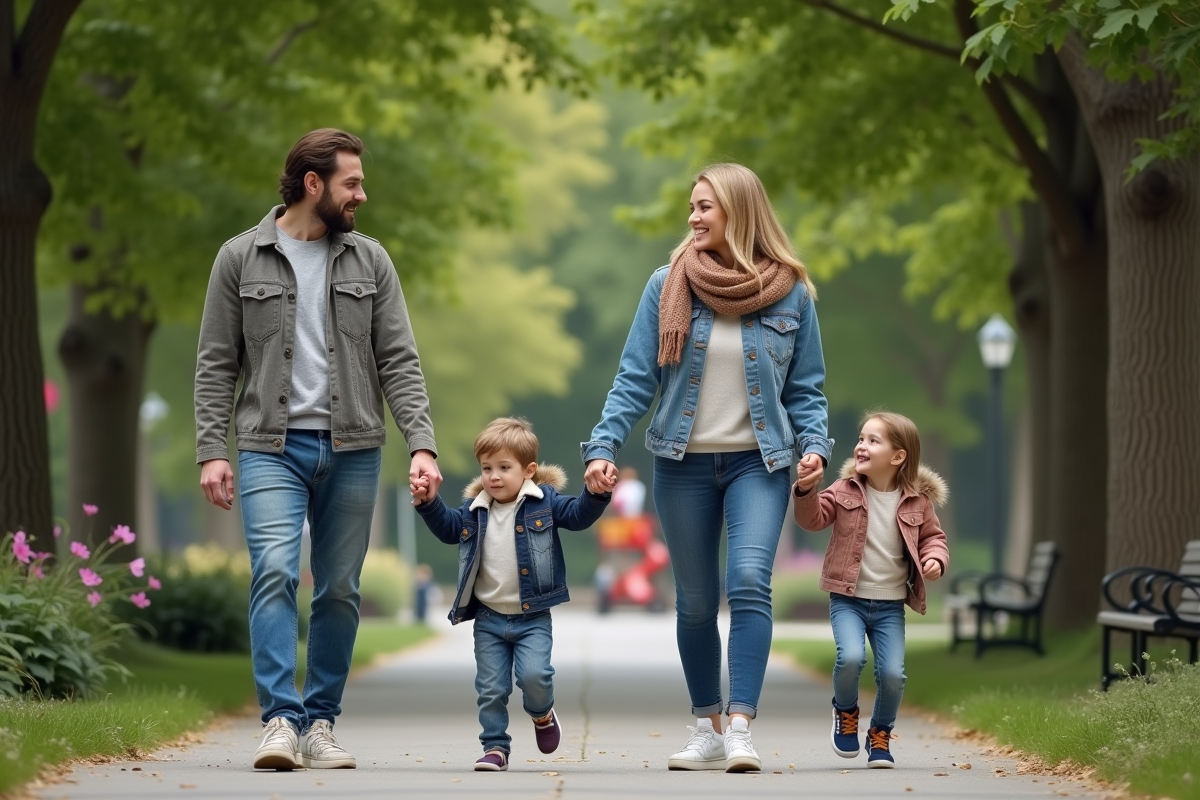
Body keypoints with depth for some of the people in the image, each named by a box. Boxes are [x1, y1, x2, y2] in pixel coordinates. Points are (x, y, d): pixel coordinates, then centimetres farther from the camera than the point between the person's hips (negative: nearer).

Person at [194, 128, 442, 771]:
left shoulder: (369, 261, 9)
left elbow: (399, 361, 5)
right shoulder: (241, 259, 3)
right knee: (275, 572, -19)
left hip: (350, 450, 3)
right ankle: (280, 721, -20)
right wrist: (210, 451, -6)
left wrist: (422, 444, -7)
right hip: (271, 447, -3)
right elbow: (216, 364, 4)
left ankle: (320, 725, 14)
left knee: (339, 591, 4)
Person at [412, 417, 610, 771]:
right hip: (489, 619, 3)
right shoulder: (475, 509, 5)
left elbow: (579, 514, -9)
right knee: (490, 689, 3)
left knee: (534, 675, -19)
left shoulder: (544, 502, -4)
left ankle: (542, 714, 12)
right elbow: (449, 528, 20)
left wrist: (596, 493, -27)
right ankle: (495, 747, 15)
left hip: (532, 617, -3)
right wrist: (429, 504, 6)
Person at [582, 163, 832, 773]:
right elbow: (635, 379, 0)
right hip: (684, 464, 2)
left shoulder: (790, 293, 0)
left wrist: (813, 445, -9)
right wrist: (603, 447, -11)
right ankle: (707, 731, 20)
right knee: (695, 602, 7)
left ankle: (741, 729, -22)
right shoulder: (668, 287, 0)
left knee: (749, 581, -20)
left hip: (758, 462, -2)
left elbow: (805, 388, 7)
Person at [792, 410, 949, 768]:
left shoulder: (917, 501, -2)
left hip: (890, 605, 1)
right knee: (851, 657, -24)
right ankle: (845, 711, 9)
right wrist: (806, 491, -26)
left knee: (893, 674, -9)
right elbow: (814, 518, -8)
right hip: (848, 599, -1)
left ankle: (880, 733, 21)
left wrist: (935, 558, -10)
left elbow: (933, 536, 10)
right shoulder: (846, 490, -3)